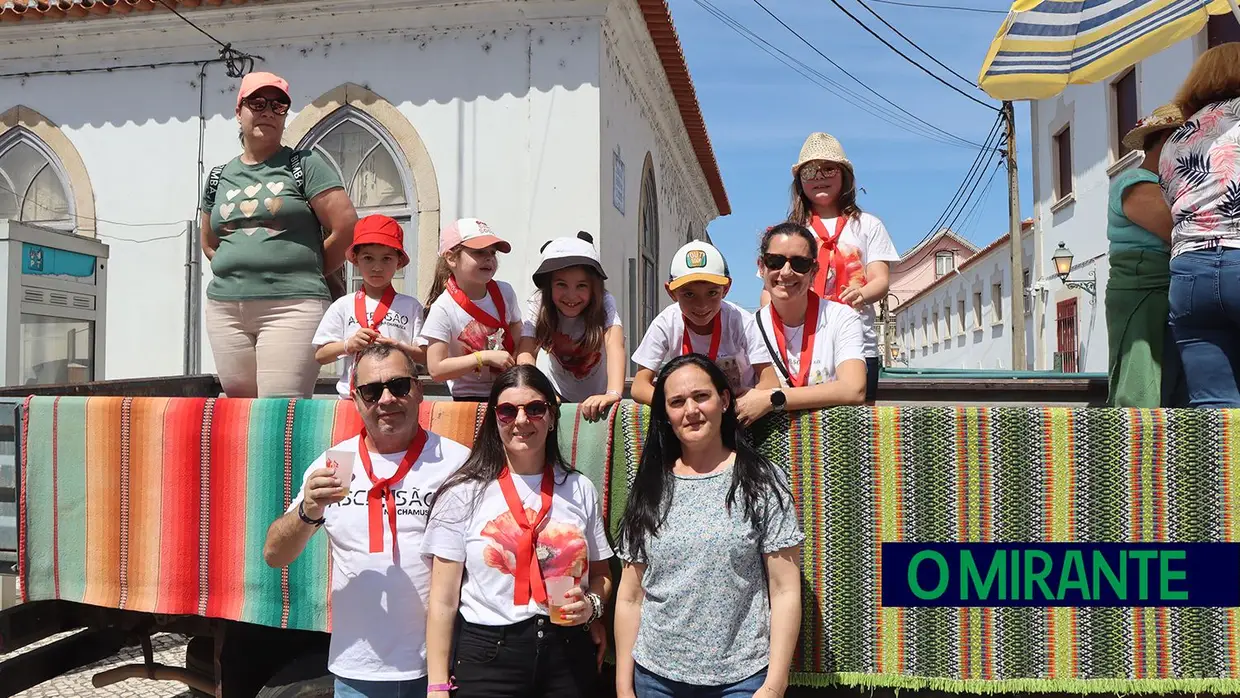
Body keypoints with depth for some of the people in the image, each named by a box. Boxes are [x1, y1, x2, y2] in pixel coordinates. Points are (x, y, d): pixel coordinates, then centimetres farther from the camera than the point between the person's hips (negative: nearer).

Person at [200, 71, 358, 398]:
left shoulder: (305, 165, 3)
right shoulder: (219, 176, 17)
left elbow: (346, 227, -5)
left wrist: (307, 274, 3)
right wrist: (240, 271, 13)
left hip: (291, 306, -5)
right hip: (225, 307, 6)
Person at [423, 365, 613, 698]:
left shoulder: (580, 489, 4)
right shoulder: (464, 493, -5)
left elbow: (600, 574, 13)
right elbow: (443, 599, -5)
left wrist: (591, 604, -8)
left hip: (569, 657, 3)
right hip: (485, 658, -2)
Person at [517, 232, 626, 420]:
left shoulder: (604, 303, -23)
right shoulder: (539, 305, -19)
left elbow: (615, 345, -36)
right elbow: (526, 351, -26)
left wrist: (613, 393, -53)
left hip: (597, 397, -1)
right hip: (557, 396, 1)